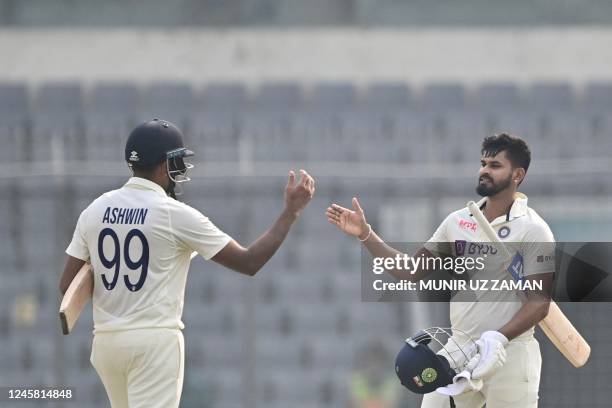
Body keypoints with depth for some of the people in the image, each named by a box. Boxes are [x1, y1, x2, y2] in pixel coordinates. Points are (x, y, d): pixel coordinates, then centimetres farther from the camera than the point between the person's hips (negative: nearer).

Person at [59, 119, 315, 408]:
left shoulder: (95, 210, 5)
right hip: (155, 341, -6)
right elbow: (249, 262, -6)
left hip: (105, 341, 6)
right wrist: (292, 211, 1)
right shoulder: (176, 214, -9)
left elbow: (67, 285, 4)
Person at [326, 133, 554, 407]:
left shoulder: (533, 230, -8)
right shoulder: (458, 221, 9)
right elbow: (412, 271, 13)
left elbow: (539, 302, -13)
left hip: (509, 354, -5)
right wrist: (365, 234, 4)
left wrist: (499, 338, -28)